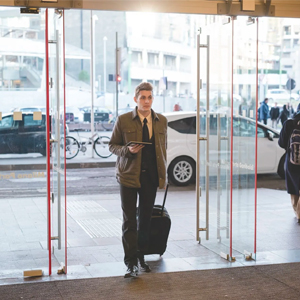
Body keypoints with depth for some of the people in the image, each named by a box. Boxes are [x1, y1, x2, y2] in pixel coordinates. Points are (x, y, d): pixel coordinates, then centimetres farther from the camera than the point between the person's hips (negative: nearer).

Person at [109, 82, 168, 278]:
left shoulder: (161, 121, 7)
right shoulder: (123, 120, -3)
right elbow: (113, 145, 3)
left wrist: (163, 174, 9)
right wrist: (127, 150, -18)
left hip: (151, 176, 3)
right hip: (129, 175, -3)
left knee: (145, 220, 12)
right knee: (129, 221, -3)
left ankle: (141, 257, 26)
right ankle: (131, 262, 2)